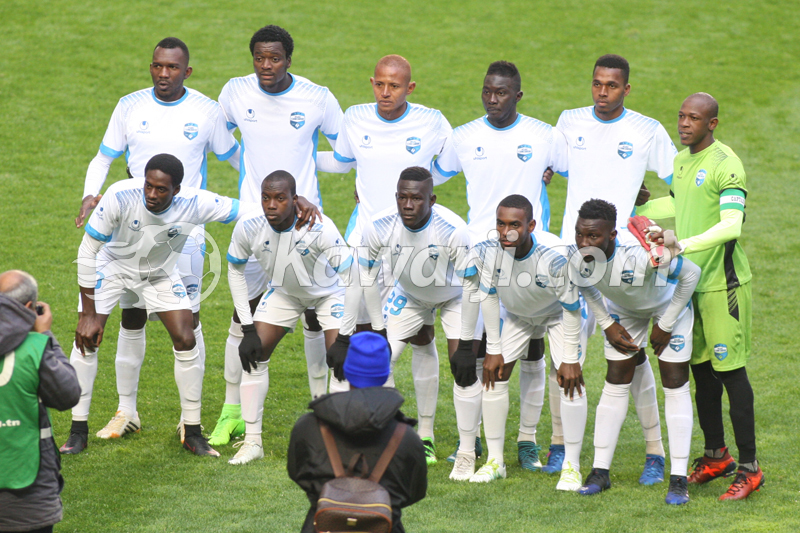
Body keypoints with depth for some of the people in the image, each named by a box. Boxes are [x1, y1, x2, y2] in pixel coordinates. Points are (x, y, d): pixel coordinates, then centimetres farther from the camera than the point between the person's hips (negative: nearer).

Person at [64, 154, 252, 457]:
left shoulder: (194, 205, -32)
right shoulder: (120, 198, -36)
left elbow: (251, 210, -21)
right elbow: (87, 252, -26)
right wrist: (89, 314, -24)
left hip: (159, 274, 2)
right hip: (112, 268, -1)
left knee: (186, 341, -9)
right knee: (86, 339, -12)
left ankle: (192, 433, 6)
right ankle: (78, 431, 3)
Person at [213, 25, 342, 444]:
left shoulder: (317, 98, -8)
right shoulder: (235, 93, -4)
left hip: (305, 218, -1)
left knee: (314, 314, 3)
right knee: (244, 314, -2)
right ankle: (232, 412, 7)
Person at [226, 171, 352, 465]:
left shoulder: (319, 228, -38)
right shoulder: (248, 228, -26)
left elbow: (352, 278, -31)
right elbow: (235, 270, -6)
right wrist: (248, 329, -10)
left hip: (329, 292, -4)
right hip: (283, 292, 4)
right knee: (254, 353, -4)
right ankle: (252, 442, 7)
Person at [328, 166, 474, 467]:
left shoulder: (453, 231, -38)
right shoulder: (379, 228, -29)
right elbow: (361, 279, -15)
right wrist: (344, 334, -13)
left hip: (453, 296, -3)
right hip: (409, 295, 3)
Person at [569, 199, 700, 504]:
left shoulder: (639, 255, -45)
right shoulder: (575, 258, -30)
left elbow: (691, 273, -28)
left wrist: (665, 325, -20)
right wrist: (608, 324, -8)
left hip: (668, 303, -4)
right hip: (624, 309, 4)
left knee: (675, 385, -7)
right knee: (616, 384, 4)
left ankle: (679, 479, -4)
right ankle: (600, 471, 10)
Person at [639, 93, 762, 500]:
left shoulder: (726, 165, -15)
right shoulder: (682, 161, 12)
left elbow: (731, 226, -25)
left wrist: (684, 244, -33)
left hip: (721, 283, -8)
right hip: (689, 282, 8)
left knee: (731, 371, -7)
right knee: (701, 369, 13)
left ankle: (749, 468, -3)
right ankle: (715, 455, 26)